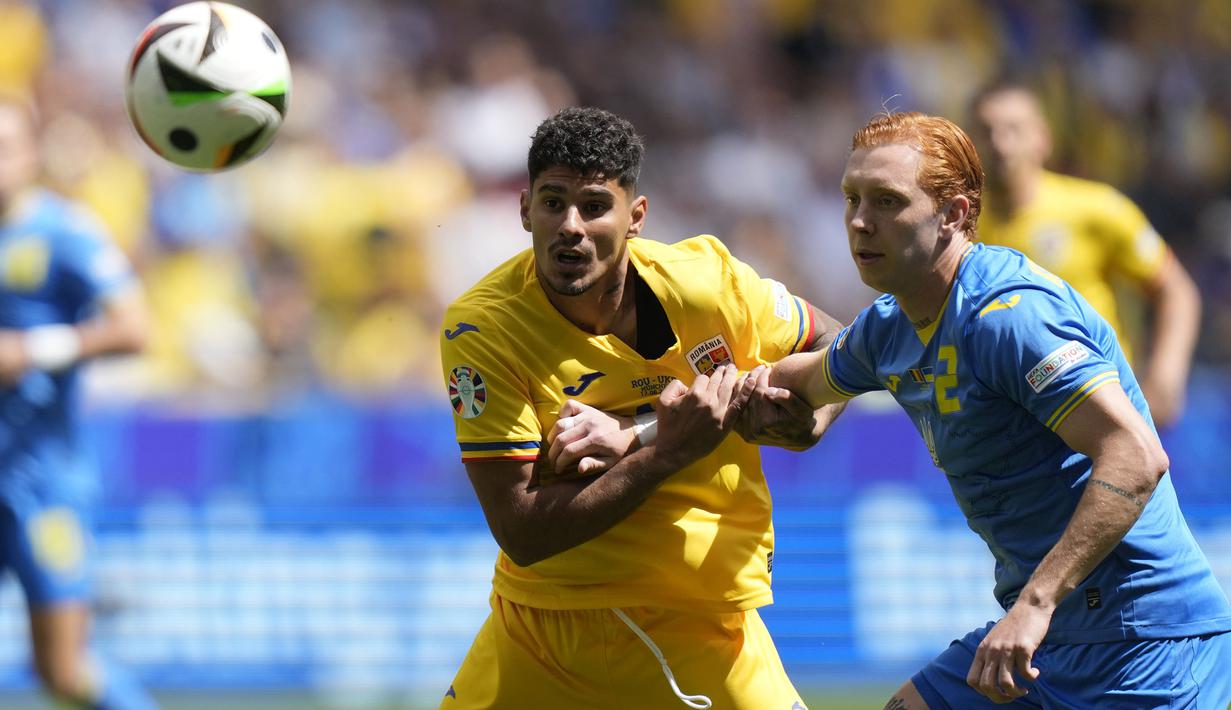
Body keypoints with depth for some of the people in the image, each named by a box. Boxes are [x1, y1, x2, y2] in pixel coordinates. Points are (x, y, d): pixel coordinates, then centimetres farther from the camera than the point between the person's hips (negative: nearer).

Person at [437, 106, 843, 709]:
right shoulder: (480, 330, -16)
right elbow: (521, 532, -22)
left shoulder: (704, 280, -10)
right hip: (536, 623, -1)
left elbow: (834, 346, 10)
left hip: (699, 630, 1)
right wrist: (667, 451, -27)